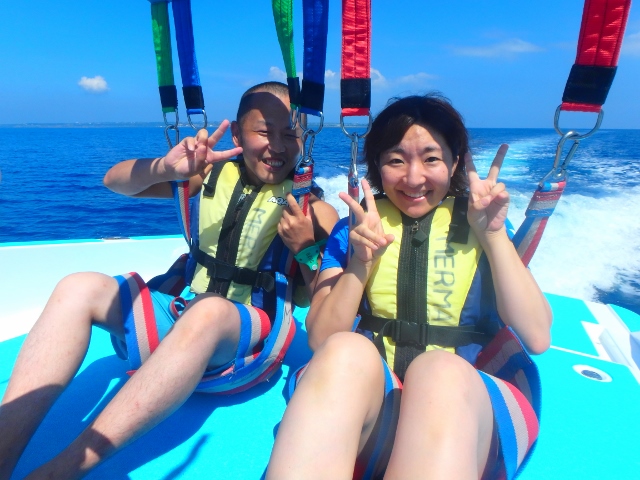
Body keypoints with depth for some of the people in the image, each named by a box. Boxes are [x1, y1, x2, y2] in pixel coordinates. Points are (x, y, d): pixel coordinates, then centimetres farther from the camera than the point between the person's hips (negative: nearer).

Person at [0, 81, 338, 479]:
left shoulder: (313, 208, -6)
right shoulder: (215, 173, 4)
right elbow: (116, 181, 1)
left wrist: (306, 249, -25)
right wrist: (167, 167, -21)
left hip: (251, 343, -4)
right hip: (182, 319, 5)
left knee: (209, 311, -38)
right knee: (80, 288, -12)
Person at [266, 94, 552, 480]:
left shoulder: (478, 224, 8)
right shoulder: (354, 228, 8)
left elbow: (538, 337, -3)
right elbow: (320, 340, -1)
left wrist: (494, 234, -11)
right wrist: (361, 261, -15)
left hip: (476, 397, 0)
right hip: (365, 392, 1)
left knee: (440, 372, -35)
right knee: (344, 352, -33)